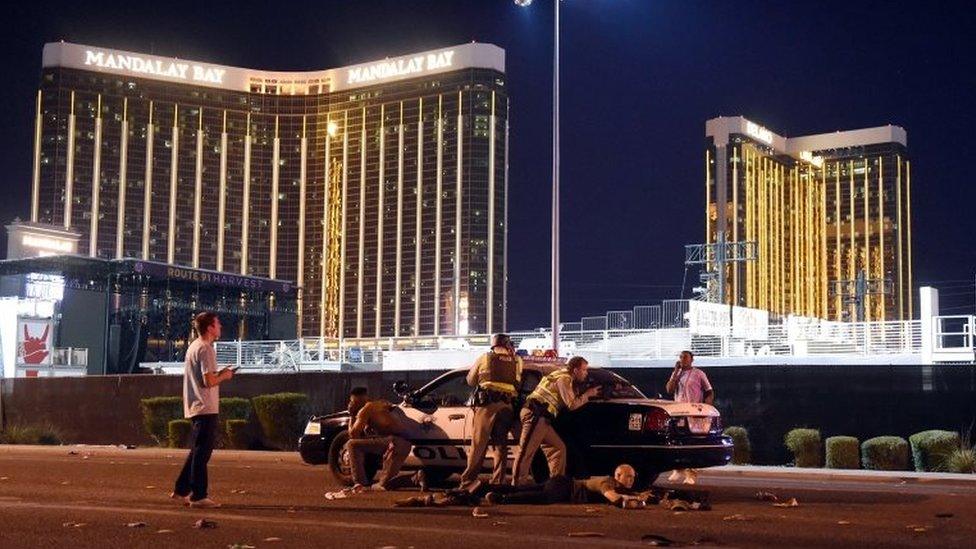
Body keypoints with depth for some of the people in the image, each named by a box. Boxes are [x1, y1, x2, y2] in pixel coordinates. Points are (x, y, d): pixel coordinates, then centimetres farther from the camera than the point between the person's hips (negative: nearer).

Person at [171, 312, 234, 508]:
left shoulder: (193, 347, 17)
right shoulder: (205, 349, -14)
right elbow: (209, 381, -21)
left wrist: (220, 374, 15)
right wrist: (224, 376, -4)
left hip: (195, 408, 10)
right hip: (206, 408, -10)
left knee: (197, 451, 17)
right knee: (202, 452, -6)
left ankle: (181, 490, 21)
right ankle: (198, 496, -3)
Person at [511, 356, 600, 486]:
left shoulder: (566, 378, 21)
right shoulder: (564, 379, -10)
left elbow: (570, 401, 28)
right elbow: (572, 404, -12)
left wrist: (586, 395, 20)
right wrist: (587, 395, 0)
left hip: (542, 418, 10)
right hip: (535, 415, -10)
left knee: (558, 448, 11)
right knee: (526, 451, -11)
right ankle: (518, 484, -13)